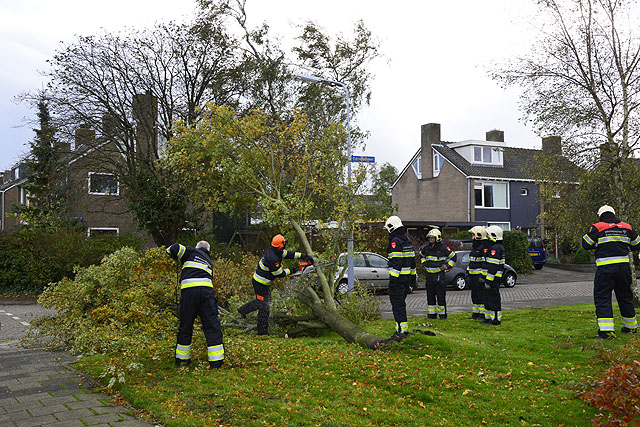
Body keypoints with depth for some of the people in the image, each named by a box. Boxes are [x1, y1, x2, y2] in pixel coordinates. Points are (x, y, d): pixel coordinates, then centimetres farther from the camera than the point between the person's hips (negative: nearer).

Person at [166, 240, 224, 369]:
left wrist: (178, 258, 25)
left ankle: (181, 359, 22)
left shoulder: (193, 252, 17)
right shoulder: (209, 261, 30)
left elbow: (174, 249, 7)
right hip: (206, 289, 2)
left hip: (188, 290, -2)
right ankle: (216, 362, -2)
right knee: (212, 326, 3)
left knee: (185, 326, 11)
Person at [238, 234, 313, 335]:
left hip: (263, 282, 9)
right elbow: (279, 274, -21)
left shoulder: (273, 251, -1)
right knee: (264, 307, 0)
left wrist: (303, 256, 5)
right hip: (260, 284, -9)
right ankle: (263, 332, 11)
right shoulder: (272, 258, -30)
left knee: (263, 301, 26)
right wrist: (291, 270, -8)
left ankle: (243, 309, 36)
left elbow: (287, 254, 10)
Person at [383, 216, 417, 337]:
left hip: (398, 277, -9)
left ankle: (401, 329, -6)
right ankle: (404, 327, 22)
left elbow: (396, 262, -21)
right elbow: (412, 259, 19)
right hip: (407, 276, 9)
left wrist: (393, 277, -22)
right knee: (401, 302, 17)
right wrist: (413, 276, 25)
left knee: (397, 303, -5)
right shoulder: (408, 241, 15)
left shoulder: (395, 241, -14)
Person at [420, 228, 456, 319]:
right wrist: (424, 263, 15)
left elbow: (453, 257, 0)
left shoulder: (443, 248, -10)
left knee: (440, 296, -3)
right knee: (430, 295, 9)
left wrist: (446, 266, -4)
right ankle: (431, 314, 18)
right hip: (429, 274, 6)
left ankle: (442, 314, 7)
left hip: (439, 274, -6)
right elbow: (422, 255, 29)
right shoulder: (426, 247, 7)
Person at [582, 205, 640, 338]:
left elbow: (586, 244, 0)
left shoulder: (597, 228, -3)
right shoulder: (626, 227, 10)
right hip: (623, 266, 5)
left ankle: (606, 329, -14)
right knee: (625, 296, 19)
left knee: (602, 298, -2)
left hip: (605, 268, -4)